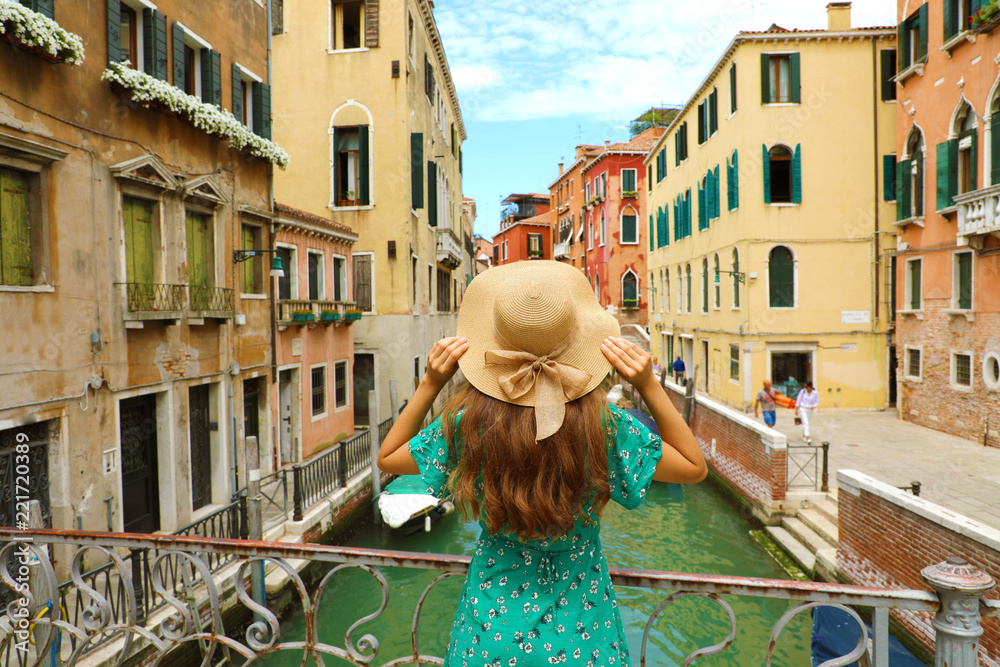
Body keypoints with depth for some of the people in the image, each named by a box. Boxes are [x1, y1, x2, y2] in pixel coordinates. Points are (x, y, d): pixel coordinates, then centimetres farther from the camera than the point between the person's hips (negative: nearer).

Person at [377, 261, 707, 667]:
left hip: (493, 620, 1)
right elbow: (695, 467, -6)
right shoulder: (605, 427, -23)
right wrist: (650, 388, -14)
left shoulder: (468, 425, -22)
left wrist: (430, 385, -10)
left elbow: (387, 458, -2)